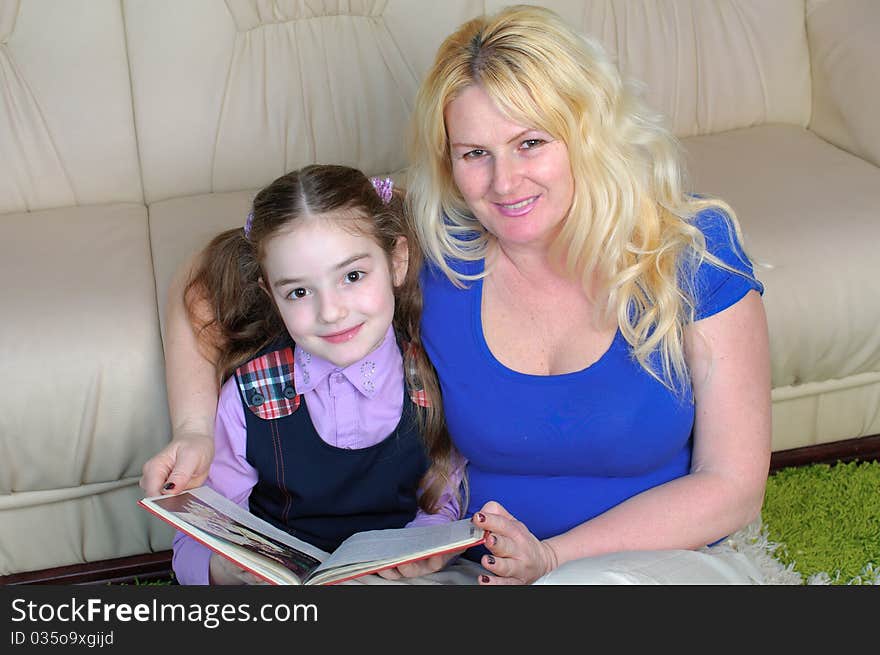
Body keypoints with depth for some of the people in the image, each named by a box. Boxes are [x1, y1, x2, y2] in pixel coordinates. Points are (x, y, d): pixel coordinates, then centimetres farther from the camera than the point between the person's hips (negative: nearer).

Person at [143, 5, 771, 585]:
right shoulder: (429, 256, -7)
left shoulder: (693, 250, -10)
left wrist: (551, 556, -20)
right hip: (479, 567, 3)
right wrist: (197, 435, -12)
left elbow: (733, 487, -9)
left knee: (586, 583, -38)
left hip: (672, 559, -2)